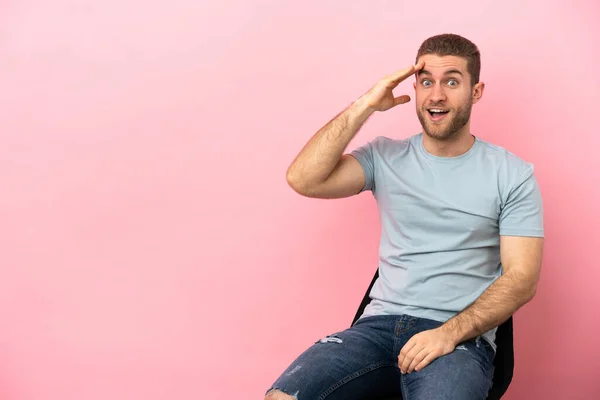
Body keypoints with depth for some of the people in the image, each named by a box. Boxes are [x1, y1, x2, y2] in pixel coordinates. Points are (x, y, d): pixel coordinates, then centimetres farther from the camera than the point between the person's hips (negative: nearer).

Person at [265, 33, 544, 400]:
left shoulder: (513, 175, 3)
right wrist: (365, 106, -7)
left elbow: (521, 278, -3)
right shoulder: (386, 157, 9)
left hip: (461, 336, -2)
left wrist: (448, 333, -16)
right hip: (380, 324, 3)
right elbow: (303, 179, -5)